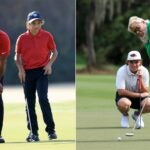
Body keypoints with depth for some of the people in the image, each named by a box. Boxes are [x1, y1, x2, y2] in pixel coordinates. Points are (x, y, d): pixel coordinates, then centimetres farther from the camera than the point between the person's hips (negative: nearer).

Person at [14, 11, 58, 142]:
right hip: (27, 72, 2)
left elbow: (54, 52, 8)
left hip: (42, 71, -2)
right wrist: (20, 69, -6)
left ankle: (51, 130, -10)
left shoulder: (47, 36, 0)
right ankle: (33, 132, 12)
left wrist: (49, 63, -9)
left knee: (43, 98, -16)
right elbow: (17, 56, 9)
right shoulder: (22, 38, 2)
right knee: (30, 103, 4)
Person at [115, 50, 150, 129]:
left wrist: (140, 79, -31)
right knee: (124, 103, -39)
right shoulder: (122, 71, -22)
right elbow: (120, 91, -25)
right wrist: (139, 95, -25)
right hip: (124, 96, -2)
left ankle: (137, 114, 7)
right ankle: (125, 116, 1)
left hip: (139, 95, 2)